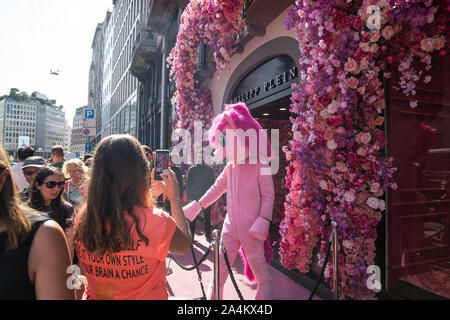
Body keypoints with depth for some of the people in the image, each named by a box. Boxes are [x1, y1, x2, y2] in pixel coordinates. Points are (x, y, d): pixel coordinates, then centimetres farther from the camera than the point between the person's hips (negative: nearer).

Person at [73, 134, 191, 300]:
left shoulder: (82, 219, -16)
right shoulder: (155, 222, -29)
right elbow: (185, 245, -9)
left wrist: (150, 192, 5)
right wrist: (175, 197, -2)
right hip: (146, 295, -3)